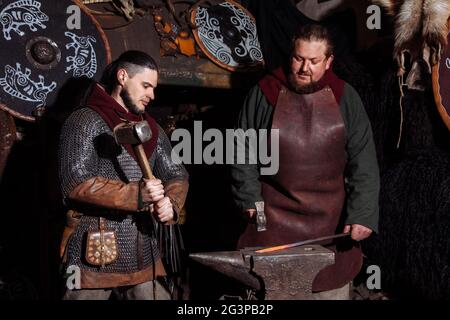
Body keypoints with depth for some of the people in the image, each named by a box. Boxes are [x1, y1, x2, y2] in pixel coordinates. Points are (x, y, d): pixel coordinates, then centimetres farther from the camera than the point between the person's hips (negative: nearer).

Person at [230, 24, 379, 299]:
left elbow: (363, 161, -2)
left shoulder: (345, 98, 2)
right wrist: (249, 199, -3)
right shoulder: (264, 93, 0)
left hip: (331, 217, 1)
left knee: (331, 286, 9)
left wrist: (362, 214, -10)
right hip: (274, 215, -1)